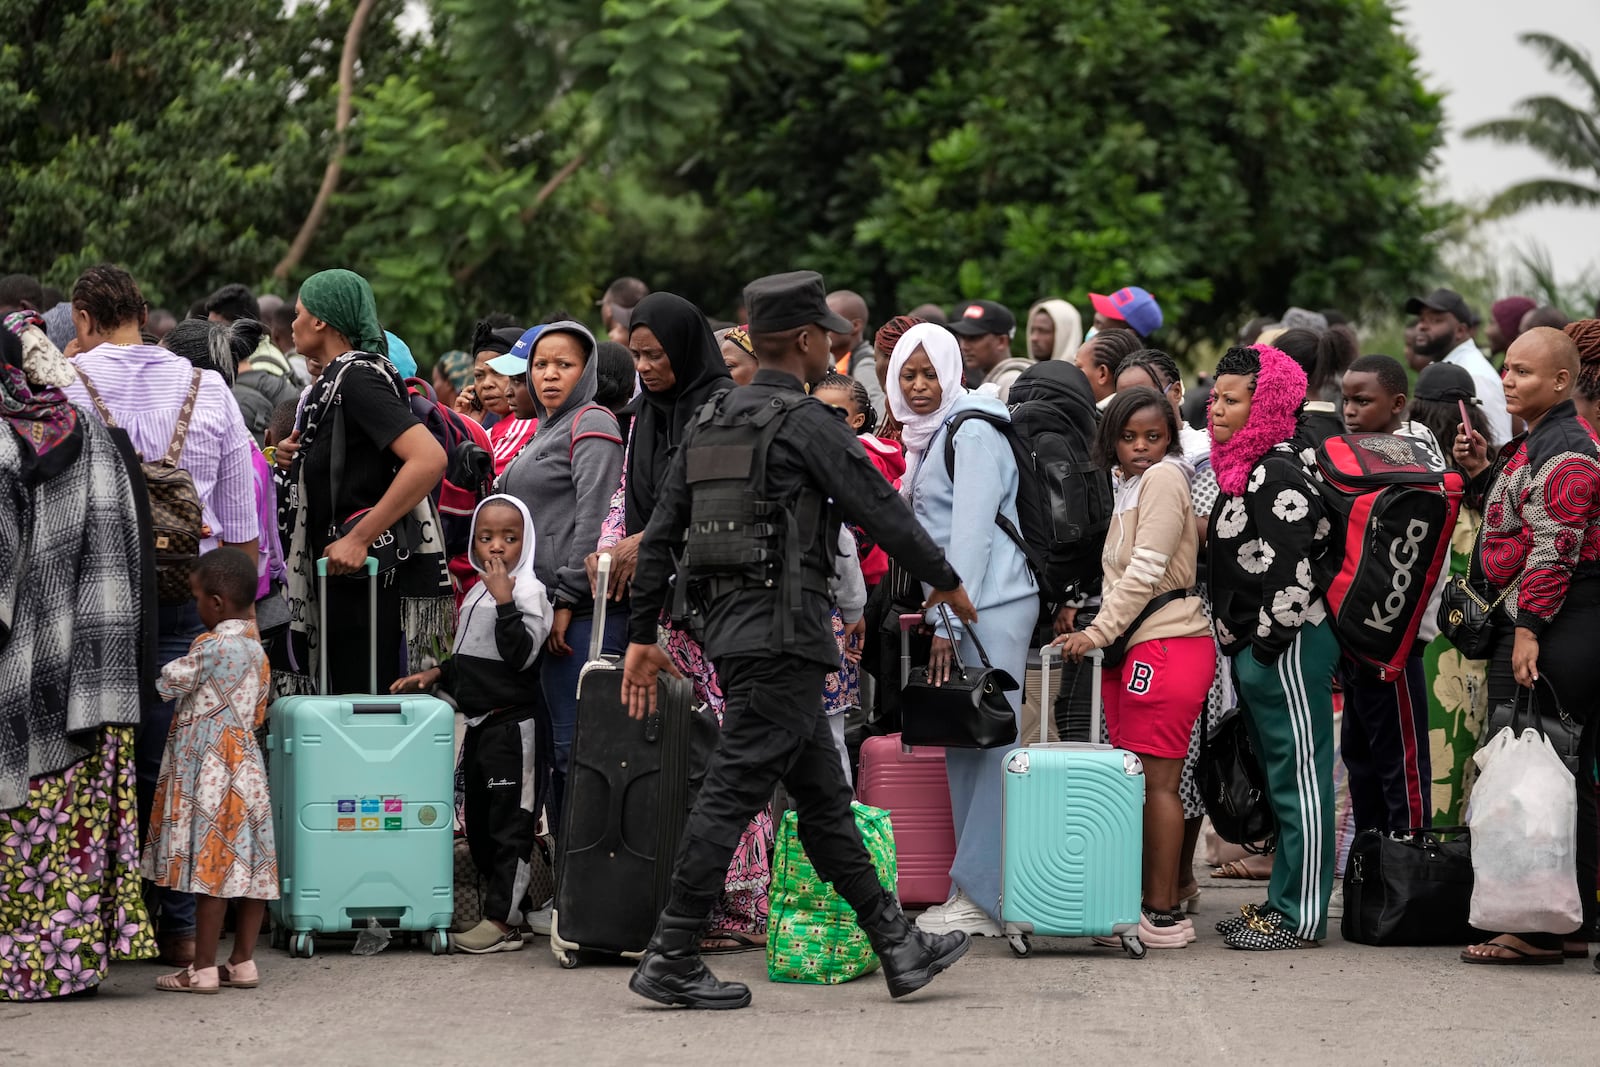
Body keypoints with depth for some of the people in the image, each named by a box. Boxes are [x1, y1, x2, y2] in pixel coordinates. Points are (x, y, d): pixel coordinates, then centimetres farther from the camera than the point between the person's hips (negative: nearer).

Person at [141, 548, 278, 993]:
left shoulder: (211, 647, -14)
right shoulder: (256, 649, 11)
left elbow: (169, 683, -6)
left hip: (207, 770, -8)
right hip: (245, 767, 8)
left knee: (210, 869, -7)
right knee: (249, 867, 7)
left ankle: (203, 969, -5)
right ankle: (243, 961, 11)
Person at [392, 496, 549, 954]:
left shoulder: (527, 591, -10)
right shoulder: (477, 593, 15)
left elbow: (522, 654, -22)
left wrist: (505, 601, -25)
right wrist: (436, 673, 13)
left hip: (511, 723, -9)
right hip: (477, 723, 9)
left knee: (508, 822, -6)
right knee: (479, 822, 12)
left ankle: (502, 920, -6)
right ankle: (511, 905, 20)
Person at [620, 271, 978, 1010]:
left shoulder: (712, 421, 13)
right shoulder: (807, 422, -11)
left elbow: (659, 535, 13)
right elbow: (882, 510, -7)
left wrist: (642, 635, 17)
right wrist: (946, 581, 7)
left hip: (728, 621, 9)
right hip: (782, 632, -9)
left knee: (822, 794, 12)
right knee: (736, 790, -8)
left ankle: (897, 947, 17)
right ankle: (671, 960, -8)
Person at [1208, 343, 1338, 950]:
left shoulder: (1277, 475, -16)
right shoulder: (1244, 470, 16)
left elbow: (1291, 570, -21)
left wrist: (1266, 643, -18)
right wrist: (1239, 644, 21)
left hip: (1287, 646, -11)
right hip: (1257, 648, 11)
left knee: (1298, 777, -6)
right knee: (1280, 777, 15)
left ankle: (1300, 916, -3)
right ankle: (1283, 900, 22)